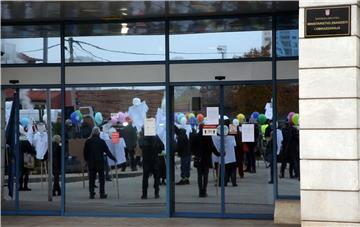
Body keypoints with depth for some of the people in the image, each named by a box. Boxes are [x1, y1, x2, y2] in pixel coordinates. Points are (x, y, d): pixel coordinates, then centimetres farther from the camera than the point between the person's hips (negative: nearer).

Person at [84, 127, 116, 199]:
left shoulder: (88, 142, -1)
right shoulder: (101, 142, -7)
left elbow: (85, 152, 3)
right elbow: (107, 152, -4)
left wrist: (86, 160, 16)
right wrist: (113, 158, 5)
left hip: (91, 163, 2)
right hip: (100, 162, -2)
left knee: (91, 179, 8)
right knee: (101, 178, 6)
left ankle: (91, 194, 6)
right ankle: (102, 194, 5)